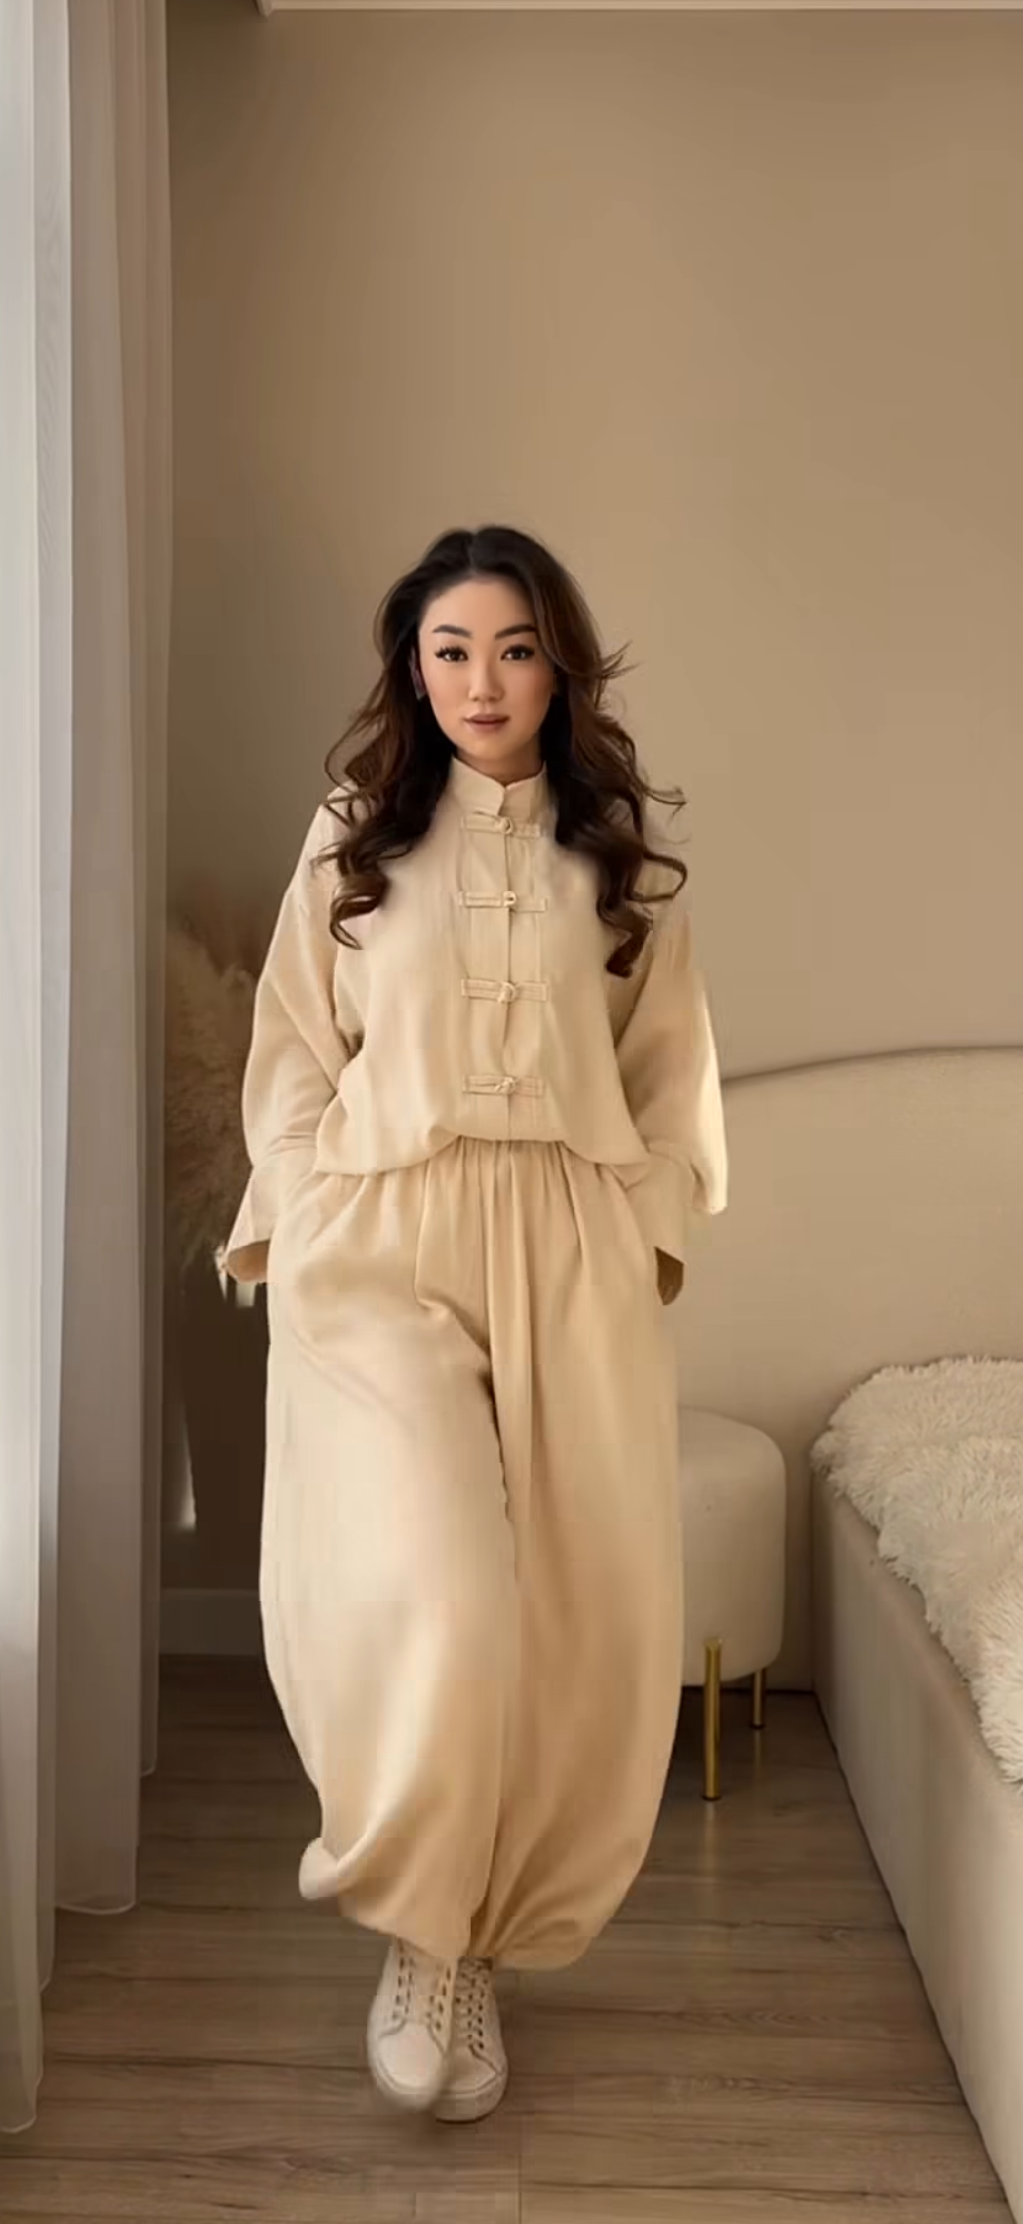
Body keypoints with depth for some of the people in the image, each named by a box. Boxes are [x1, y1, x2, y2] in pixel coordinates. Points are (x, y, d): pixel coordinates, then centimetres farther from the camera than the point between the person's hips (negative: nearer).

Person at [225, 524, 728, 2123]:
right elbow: (294, 1058, 7)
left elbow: (671, 1072, 12)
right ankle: (420, 1930, 6)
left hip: (573, 1254, 2)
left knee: (585, 1620, 2)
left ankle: (485, 1938, 23)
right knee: (436, 1600, -19)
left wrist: (649, 1236, 4)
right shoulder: (352, 839, 7)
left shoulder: (621, 857, 9)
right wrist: (290, 1235, 0)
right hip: (383, 1244, -2)